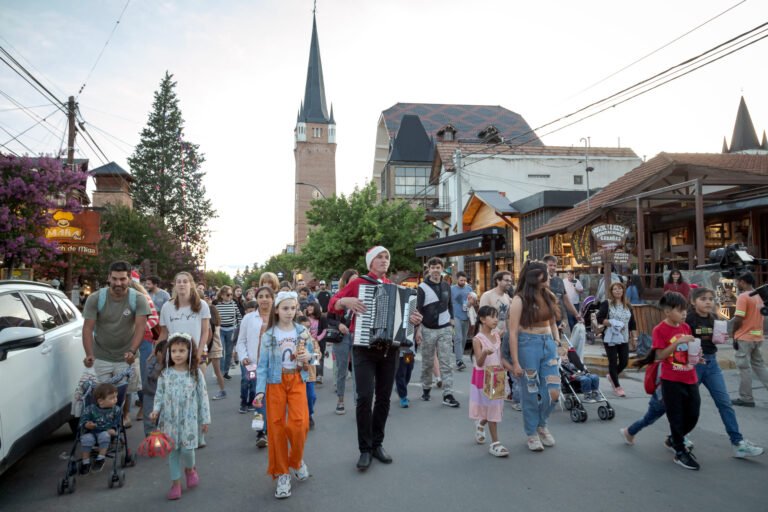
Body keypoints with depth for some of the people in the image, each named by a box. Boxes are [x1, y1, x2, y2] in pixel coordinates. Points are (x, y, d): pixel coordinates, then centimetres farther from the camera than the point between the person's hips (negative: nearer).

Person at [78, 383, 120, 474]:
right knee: (87, 439, -30)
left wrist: (113, 429, -15)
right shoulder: (90, 409, -5)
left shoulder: (116, 409, -1)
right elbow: (83, 420, -4)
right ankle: (85, 462, -10)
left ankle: (101, 458, -16)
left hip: (106, 432, 0)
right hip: (91, 432, 0)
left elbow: (117, 422, 4)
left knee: (104, 435, -33)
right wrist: (86, 425, -26)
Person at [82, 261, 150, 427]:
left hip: (126, 357, 0)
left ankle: (124, 416, 35)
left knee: (125, 392, 8)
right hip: (101, 357, 0)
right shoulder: (95, 299, -9)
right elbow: (87, 328, -12)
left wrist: (132, 351, -34)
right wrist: (89, 354, -26)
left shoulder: (138, 299, -11)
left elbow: (140, 326, -20)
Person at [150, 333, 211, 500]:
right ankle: (176, 482, 24)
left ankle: (190, 468, 29)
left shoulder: (195, 373, -6)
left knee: (186, 448, -5)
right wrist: (156, 410, -13)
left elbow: (202, 396, -2)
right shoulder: (165, 373, -1)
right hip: (170, 419, 2)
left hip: (188, 418, -2)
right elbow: (159, 394, 5)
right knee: (173, 451, 8)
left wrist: (205, 418, -1)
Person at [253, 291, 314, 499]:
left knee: (299, 424, -11)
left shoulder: (303, 332, 3)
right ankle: (281, 473, 15)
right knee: (276, 426, 1)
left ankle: (296, 461, 19)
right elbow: (263, 365, -5)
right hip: (276, 383, -1)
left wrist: (308, 357, -12)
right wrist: (260, 390, -14)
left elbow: (310, 354, 12)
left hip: (297, 381, 1)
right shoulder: (268, 336, -3)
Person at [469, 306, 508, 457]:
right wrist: (484, 353, -41)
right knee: (492, 410, -1)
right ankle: (495, 443, 9)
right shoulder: (478, 339, -17)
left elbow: (500, 357, 12)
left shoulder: (497, 335, 3)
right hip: (483, 377, -6)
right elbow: (479, 363, -22)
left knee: (495, 409, 13)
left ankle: (480, 425, 42)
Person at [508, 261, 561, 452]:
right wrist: (515, 362, -13)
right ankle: (532, 434, 25)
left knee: (553, 392, 1)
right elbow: (513, 332, -11)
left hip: (548, 344, 5)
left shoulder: (548, 296, 8)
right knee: (531, 394, 5)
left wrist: (557, 339, 5)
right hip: (528, 345, -5)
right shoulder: (520, 299, -9)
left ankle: (542, 425, 29)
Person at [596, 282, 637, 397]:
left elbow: (632, 323, 13)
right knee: (613, 362, 0)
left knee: (624, 362, 3)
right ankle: (617, 387, 11)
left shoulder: (628, 306, 10)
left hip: (624, 339, 4)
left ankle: (611, 376, 32)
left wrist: (635, 337, 7)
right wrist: (612, 323, -20)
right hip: (611, 338, -4)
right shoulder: (607, 304, -4)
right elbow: (599, 319, -10)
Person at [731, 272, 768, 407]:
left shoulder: (743, 296, -16)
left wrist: (734, 336, -9)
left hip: (744, 338, -8)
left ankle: (746, 398, 7)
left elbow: (738, 319, -20)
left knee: (744, 368, 0)